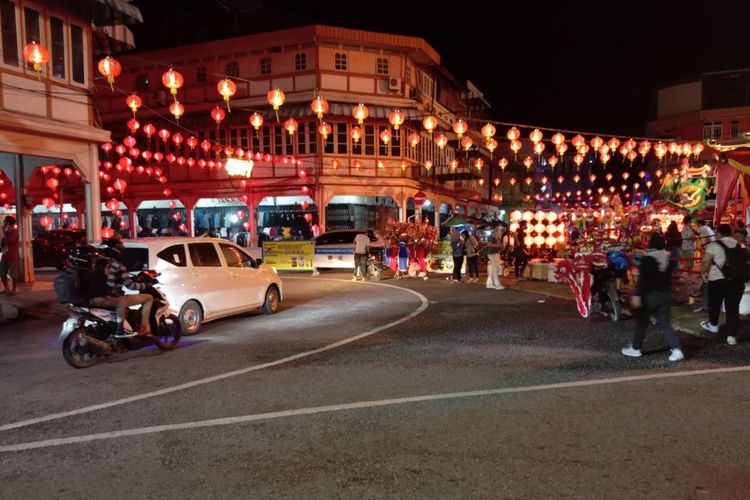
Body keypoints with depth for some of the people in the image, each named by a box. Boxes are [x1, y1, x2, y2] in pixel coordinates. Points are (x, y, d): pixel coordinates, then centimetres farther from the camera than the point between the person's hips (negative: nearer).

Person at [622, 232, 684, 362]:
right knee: (664, 324, 7)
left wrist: (637, 295, -19)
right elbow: (669, 277, 15)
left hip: (650, 295, -5)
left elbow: (642, 279, -19)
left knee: (642, 322, 9)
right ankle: (677, 350, -6)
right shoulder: (668, 258, 6)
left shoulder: (647, 258, -14)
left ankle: (635, 348, 19)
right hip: (664, 294, 5)